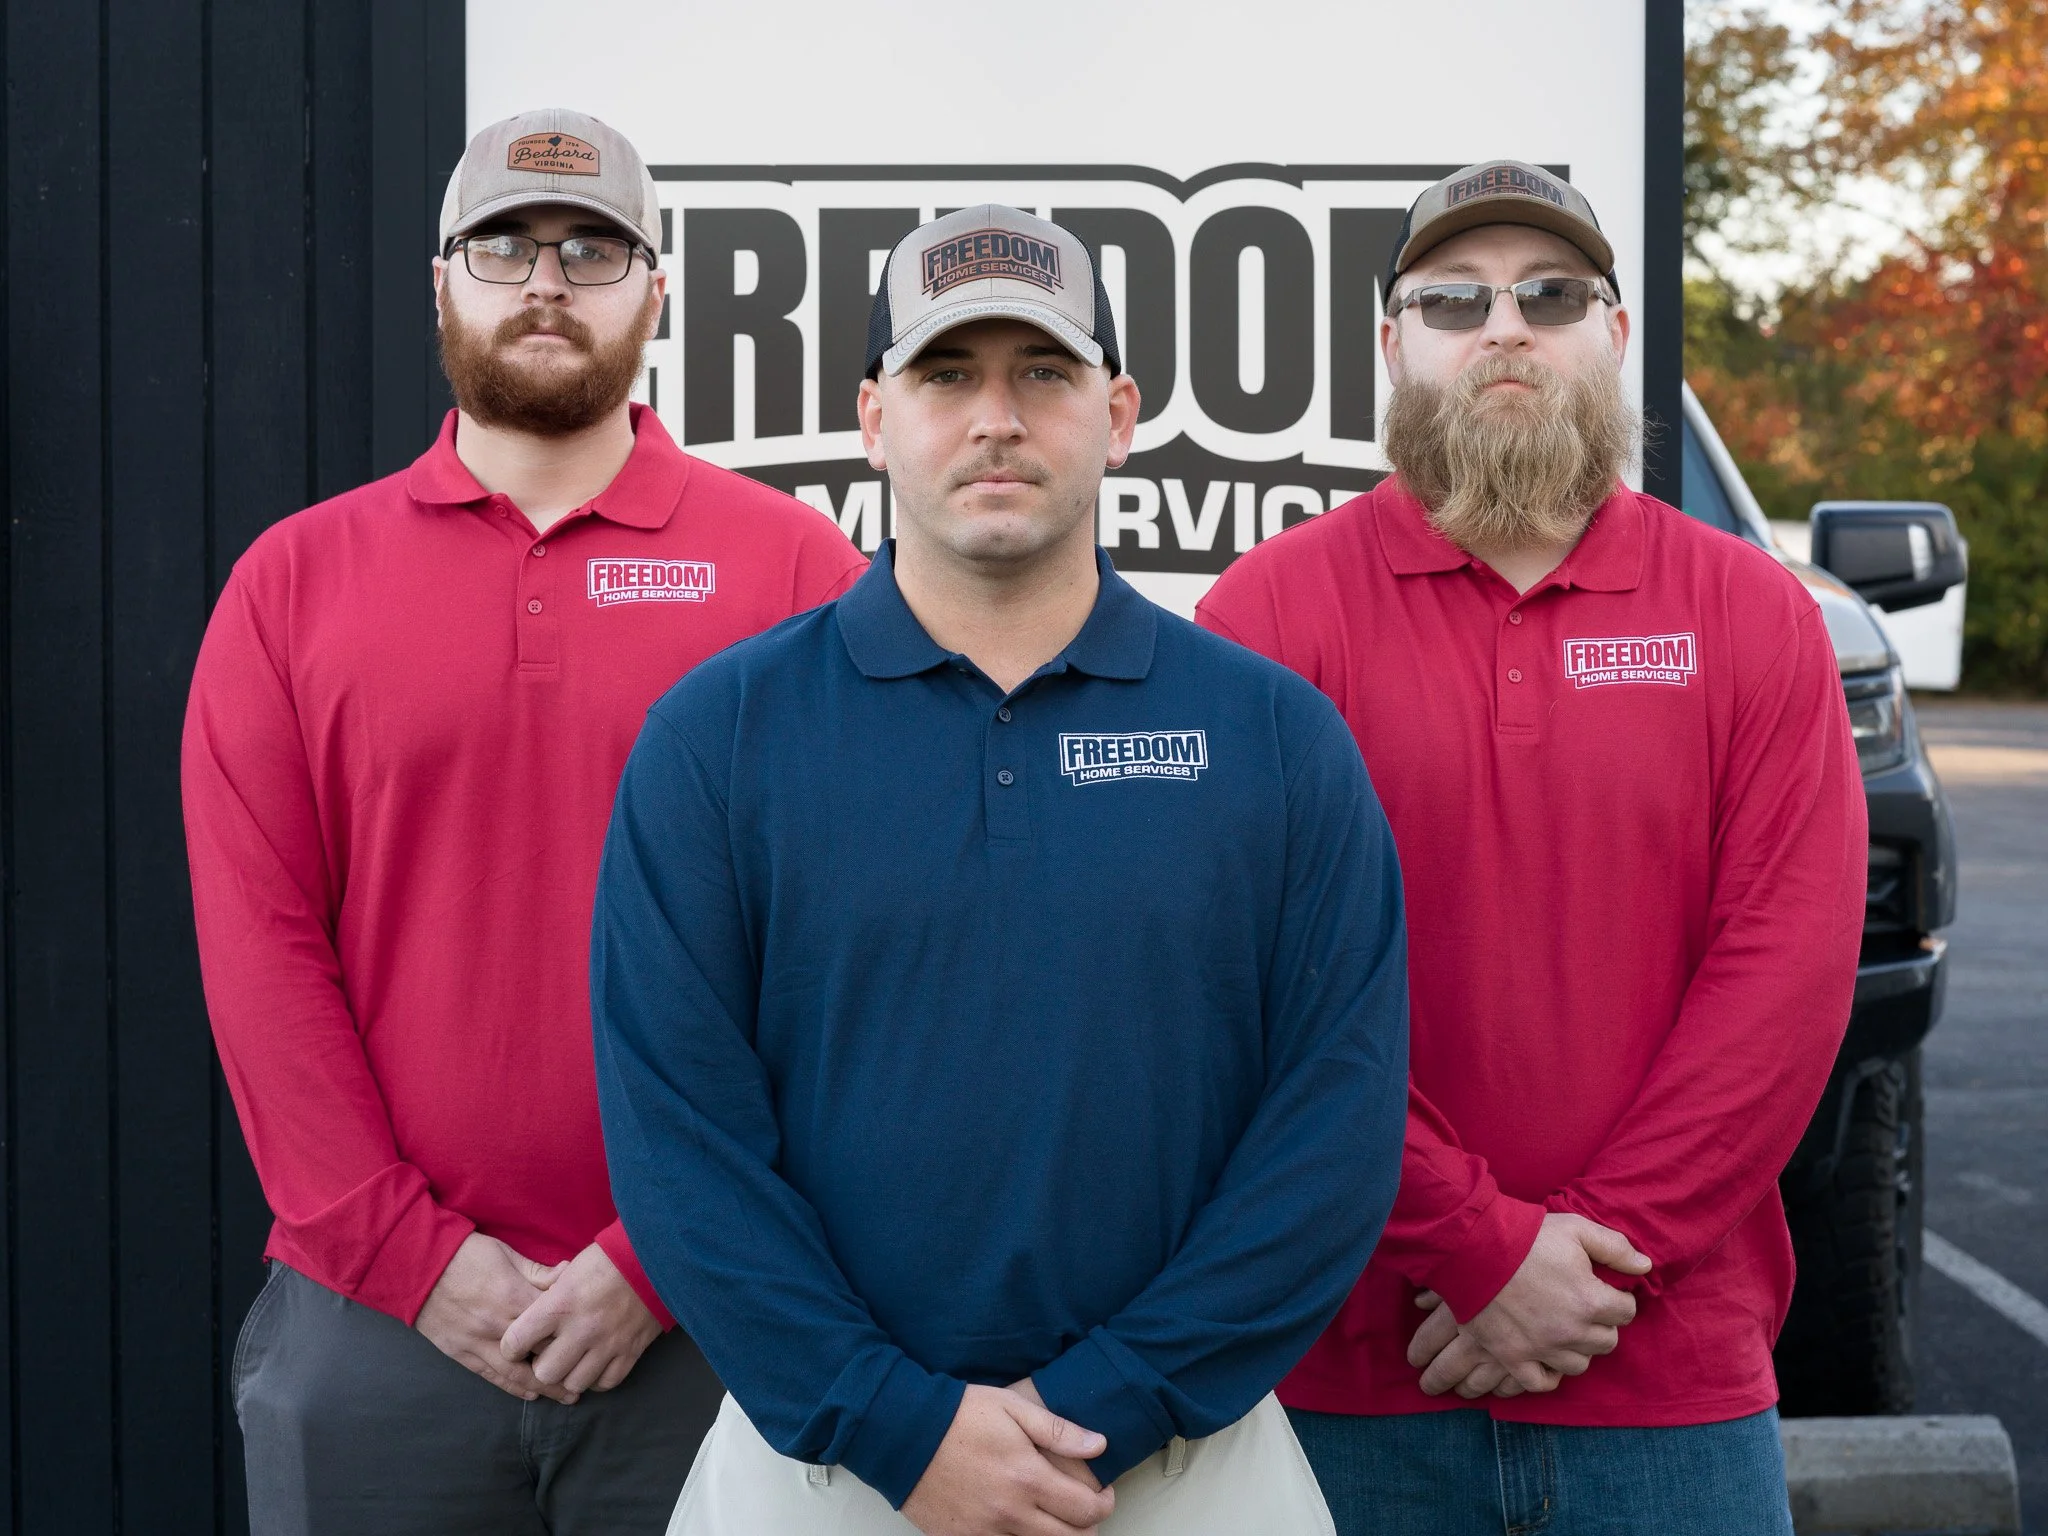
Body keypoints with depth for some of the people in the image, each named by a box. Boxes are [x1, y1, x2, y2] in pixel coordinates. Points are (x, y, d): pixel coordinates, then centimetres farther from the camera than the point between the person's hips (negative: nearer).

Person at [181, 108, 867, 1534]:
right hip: (374, 1312, 2)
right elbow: (259, 941, 0)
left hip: (701, 1319, -1)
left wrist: (661, 1258, -10)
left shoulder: (790, 563, 0)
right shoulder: (294, 581, 6)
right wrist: (412, 1254, -7)